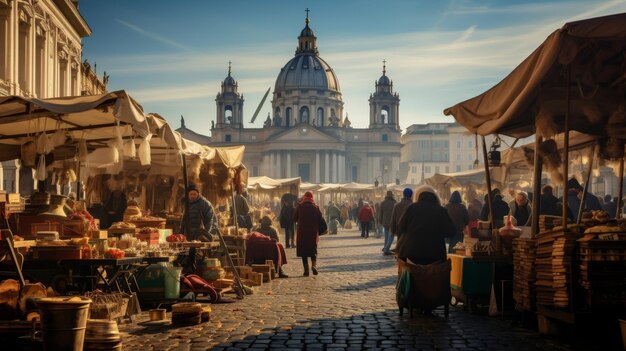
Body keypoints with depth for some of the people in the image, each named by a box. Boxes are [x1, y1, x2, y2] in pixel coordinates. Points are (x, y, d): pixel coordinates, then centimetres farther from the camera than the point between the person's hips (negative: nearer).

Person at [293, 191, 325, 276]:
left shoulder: (300, 206, -3)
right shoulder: (315, 207, -3)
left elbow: (294, 219, 4)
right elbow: (321, 219, -3)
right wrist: (319, 230, 10)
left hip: (302, 232, -1)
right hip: (313, 232, 1)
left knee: (303, 251, 6)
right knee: (313, 250, 12)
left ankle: (306, 270, 1)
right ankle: (314, 265, -13)